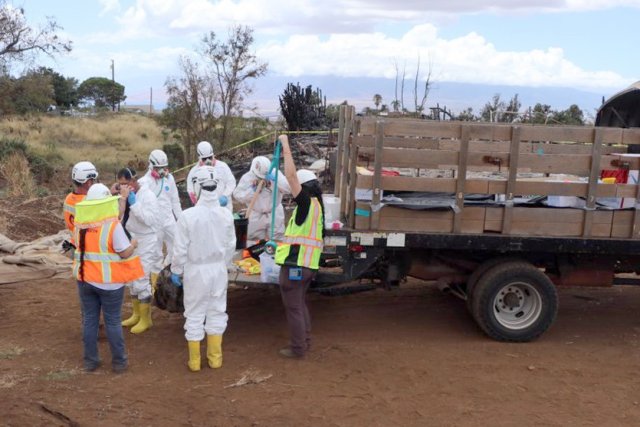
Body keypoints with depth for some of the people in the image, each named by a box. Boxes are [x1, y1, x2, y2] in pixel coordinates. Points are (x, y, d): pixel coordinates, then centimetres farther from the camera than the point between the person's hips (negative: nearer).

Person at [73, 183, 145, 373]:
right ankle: (119, 362, 16)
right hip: (109, 282, -4)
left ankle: (90, 361, 22)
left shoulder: (80, 224, -1)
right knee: (112, 321, 6)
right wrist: (133, 244, 4)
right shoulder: (113, 224, -17)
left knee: (89, 319, 14)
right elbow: (125, 253, -16)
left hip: (84, 279, 4)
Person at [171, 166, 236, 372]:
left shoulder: (188, 215, -20)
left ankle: (194, 360, 19)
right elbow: (231, 245, 1)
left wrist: (176, 270, 3)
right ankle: (215, 357, 23)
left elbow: (180, 248, -12)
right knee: (217, 312, 15)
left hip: (195, 270, -2)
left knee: (194, 315, 10)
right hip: (218, 269, 3)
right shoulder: (226, 214, -10)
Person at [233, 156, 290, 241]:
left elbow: (288, 189, -20)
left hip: (274, 214, 0)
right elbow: (237, 195, -12)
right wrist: (251, 191, -24)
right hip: (256, 215, 0)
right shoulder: (247, 177, -11)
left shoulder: (275, 174, -11)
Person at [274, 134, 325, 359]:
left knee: (294, 307, 1)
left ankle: (298, 348, 9)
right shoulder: (316, 206, 11)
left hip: (295, 264, -9)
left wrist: (286, 147, -15)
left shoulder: (307, 204, -15)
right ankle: (305, 341, 29)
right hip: (308, 264, 9)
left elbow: (291, 175, -20)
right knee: (300, 304, 21)